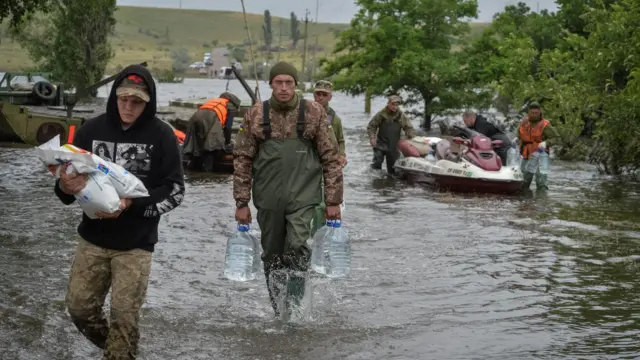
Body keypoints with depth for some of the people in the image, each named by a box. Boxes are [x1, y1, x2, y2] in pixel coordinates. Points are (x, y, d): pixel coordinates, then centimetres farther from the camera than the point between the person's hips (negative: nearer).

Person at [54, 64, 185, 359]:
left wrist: (132, 204, -22)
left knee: (124, 315, -3)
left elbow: (175, 190, -8)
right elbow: (70, 180, 4)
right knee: (79, 307, 8)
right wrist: (65, 187, -21)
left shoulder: (161, 135, -10)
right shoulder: (92, 129, -4)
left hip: (136, 244, -3)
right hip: (92, 238, 3)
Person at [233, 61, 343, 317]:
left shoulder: (314, 112, 1)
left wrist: (333, 200, -1)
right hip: (268, 199, 2)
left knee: (297, 248, -19)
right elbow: (242, 159, 6)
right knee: (272, 257, 9)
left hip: (303, 195, -2)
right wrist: (242, 202, 2)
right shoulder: (255, 115, 4)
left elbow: (331, 158, 3)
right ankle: (279, 311, 23)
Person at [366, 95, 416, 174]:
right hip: (381, 144, -2)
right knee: (377, 164, -11)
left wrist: (413, 139, -14)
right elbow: (371, 126, 2)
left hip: (394, 146, 2)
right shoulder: (381, 114, -6)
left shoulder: (401, 116, -2)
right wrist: (372, 137, -12)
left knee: (392, 167, 8)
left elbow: (409, 128, 1)